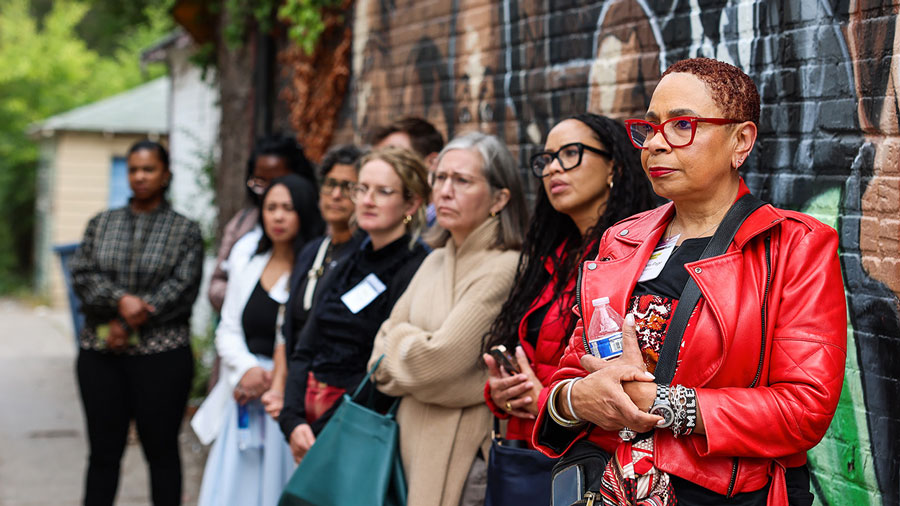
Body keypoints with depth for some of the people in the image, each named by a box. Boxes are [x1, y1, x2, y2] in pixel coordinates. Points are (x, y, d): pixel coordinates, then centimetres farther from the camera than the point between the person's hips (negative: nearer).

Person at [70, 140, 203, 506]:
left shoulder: (185, 231, 4)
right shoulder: (101, 224, 13)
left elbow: (183, 288, -7)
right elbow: (82, 275, 2)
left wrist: (130, 322, -13)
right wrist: (121, 299, -16)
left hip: (162, 355, -3)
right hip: (100, 352, 3)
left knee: (161, 450, 3)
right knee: (103, 451, 6)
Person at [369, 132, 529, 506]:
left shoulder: (505, 270, -15)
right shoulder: (435, 262, 12)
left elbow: (437, 361, -18)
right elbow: (382, 363, 10)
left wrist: (400, 338, 1)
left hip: (464, 454, -7)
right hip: (413, 440, 7)